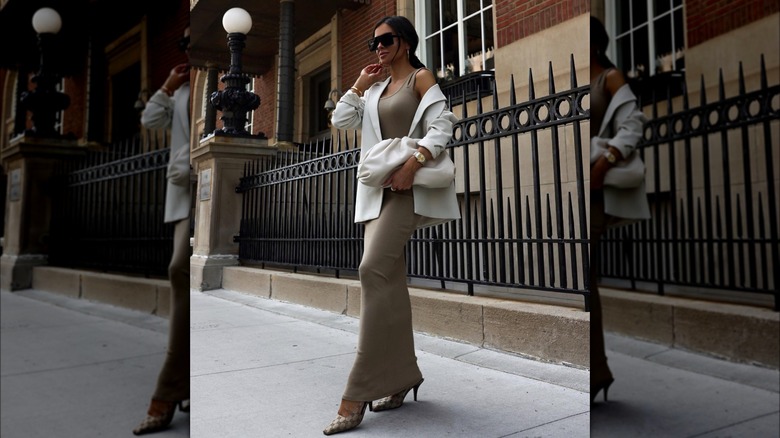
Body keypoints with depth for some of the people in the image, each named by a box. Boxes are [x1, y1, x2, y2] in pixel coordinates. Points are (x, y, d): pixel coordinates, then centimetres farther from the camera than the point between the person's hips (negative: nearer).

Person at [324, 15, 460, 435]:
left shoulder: (421, 78, 4)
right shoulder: (376, 88, 23)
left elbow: (441, 126, -9)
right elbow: (341, 120, 18)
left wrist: (413, 163, -23)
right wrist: (359, 84, 11)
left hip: (408, 188, -8)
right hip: (378, 189, 8)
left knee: (373, 270, -20)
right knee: (388, 279, 5)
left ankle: (358, 394, -17)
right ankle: (401, 376, 15)